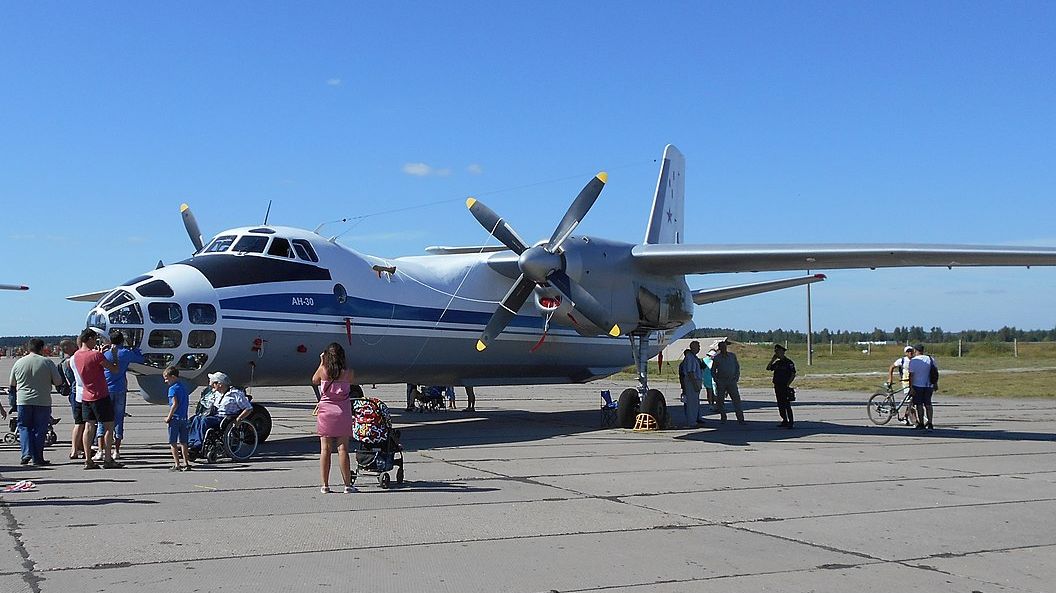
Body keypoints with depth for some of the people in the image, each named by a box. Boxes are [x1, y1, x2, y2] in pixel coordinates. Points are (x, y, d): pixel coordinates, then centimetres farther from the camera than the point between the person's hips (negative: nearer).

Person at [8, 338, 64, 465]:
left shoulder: (19, 362, 3)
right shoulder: (47, 362, -5)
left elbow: (12, 384, 14)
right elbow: (58, 382, -4)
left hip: (23, 401, 2)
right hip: (43, 402, -1)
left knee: (24, 427, 13)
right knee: (39, 429, 6)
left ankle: (27, 452, -4)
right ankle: (37, 458, 8)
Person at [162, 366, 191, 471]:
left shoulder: (173, 388, -11)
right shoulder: (183, 387, 12)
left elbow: (175, 404, -19)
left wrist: (169, 417, -11)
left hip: (175, 418, -7)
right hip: (184, 418, 7)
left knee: (173, 443, 0)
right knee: (183, 442, 11)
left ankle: (177, 465, -3)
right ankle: (186, 463, 11)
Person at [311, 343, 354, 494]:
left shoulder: (323, 370, -6)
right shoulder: (348, 372, -7)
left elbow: (314, 381, 14)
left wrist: (321, 363, 16)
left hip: (325, 411, 0)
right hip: (343, 412, 0)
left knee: (325, 449, 5)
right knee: (343, 449, 3)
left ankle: (325, 485, 6)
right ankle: (347, 485, 4)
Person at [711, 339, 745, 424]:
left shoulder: (732, 356, 7)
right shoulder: (716, 358, 2)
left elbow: (737, 367, 15)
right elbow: (713, 371, 10)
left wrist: (737, 377, 4)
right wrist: (716, 380, -1)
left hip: (731, 381, 0)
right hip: (721, 381, 0)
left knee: (736, 399, -7)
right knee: (720, 400, 2)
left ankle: (740, 419, -9)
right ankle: (723, 418, 14)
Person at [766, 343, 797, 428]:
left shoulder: (789, 362, -8)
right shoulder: (777, 362, 14)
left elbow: (793, 375, -11)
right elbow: (768, 368, 12)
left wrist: (787, 384, -16)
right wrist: (772, 360, 4)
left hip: (785, 387, -8)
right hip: (777, 387, 8)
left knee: (787, 405, -8)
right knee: (780, 405, 10)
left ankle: (790, 422, -6)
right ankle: (784, 421, 18)